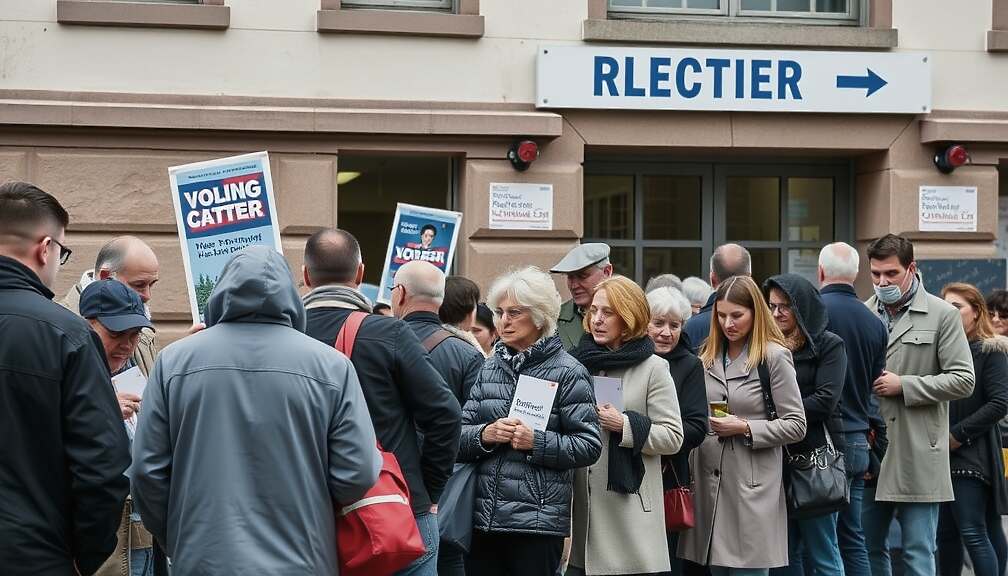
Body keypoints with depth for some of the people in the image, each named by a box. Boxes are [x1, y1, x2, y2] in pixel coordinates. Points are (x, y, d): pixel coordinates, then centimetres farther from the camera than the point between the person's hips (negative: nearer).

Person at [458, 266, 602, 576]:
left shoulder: (567, 372, -2)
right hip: (484, 517, 5)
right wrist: (485, 434, -11)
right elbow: (459, 437, 9)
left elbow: (589, 446, -6)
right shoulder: (489, 368, 13)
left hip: (538, 522, -5)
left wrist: (537, 442, -18)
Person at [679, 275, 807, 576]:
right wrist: (702, 426, 4)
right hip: (709, 482, 6)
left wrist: (746, 428, -15)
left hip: (752, 486, -6)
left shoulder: (774, 357, -6)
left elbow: (795, 425, -7)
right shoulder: (708, 356, 12)